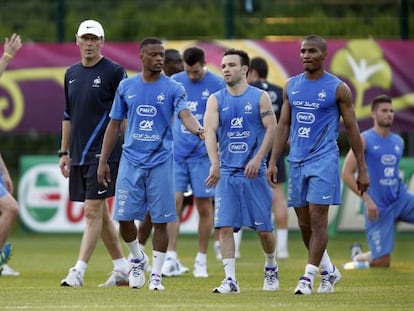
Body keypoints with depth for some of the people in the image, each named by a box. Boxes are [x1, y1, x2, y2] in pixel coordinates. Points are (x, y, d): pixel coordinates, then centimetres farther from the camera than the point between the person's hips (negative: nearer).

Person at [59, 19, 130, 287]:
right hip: (79, 154, 7)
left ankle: (79, 271, -13)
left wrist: (128, 150, -12)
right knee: (100, 213, 11)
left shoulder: (113, 72, -6)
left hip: (103, 153, -7)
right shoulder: (72, 74, 14)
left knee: (93, 211, -10)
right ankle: (123, 269, 19)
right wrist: (64, 152, 18)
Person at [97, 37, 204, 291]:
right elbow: (115, 125, 12)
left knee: (160, 220, -2)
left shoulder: (173, 88, -1)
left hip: (160, 162, -2)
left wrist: (198, 130, -41)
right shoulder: (126, 87, 7)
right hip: (131, 161, 2)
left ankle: (156, 274, 9)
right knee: (124, 217, -1)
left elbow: (185, 114, -18)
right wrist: (103, 162, 9)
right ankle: (138, 260, 25)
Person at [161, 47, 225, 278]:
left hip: (203, 154, -2)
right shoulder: (174, 82, 5)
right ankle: (171, 258, -4)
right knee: (174, 202, -5)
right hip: (177, 152, 2)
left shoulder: (218, 85, -4)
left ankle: (201, 260, 12)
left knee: (204, 206, 3)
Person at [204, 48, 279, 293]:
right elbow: (210, 131, -7)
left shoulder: (260, 98, 1)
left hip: (254, 172, -1)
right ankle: (230, 279, -7)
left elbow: (271, 129, -4)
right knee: (225, 227, -9)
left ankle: (271, 268, 30)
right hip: (226, 172, 1)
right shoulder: (216, 100, 5)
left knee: (264, 227, 4)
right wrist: (214, 163, -22)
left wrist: (258, 159, -16)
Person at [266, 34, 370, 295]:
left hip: (324, 161, -5)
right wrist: (273, 161, 6)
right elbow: (284, 126, 13)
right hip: (297, 162, 5)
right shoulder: (291, 86, 10)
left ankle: (308, 278, -7)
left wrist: (362, 169, -3)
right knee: (304, 224, 9)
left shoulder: (338, 88, -4)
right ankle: (329, 271, 25)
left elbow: (352, 129, -1)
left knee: (318, 220, -10)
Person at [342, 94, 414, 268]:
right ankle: (358, 255, 31)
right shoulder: (364, 140, -6)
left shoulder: (398, 142, 11)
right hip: (378, 207, -5)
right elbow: (347, 174, -11)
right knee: (382, 263, -3)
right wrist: (367, 199, -17)